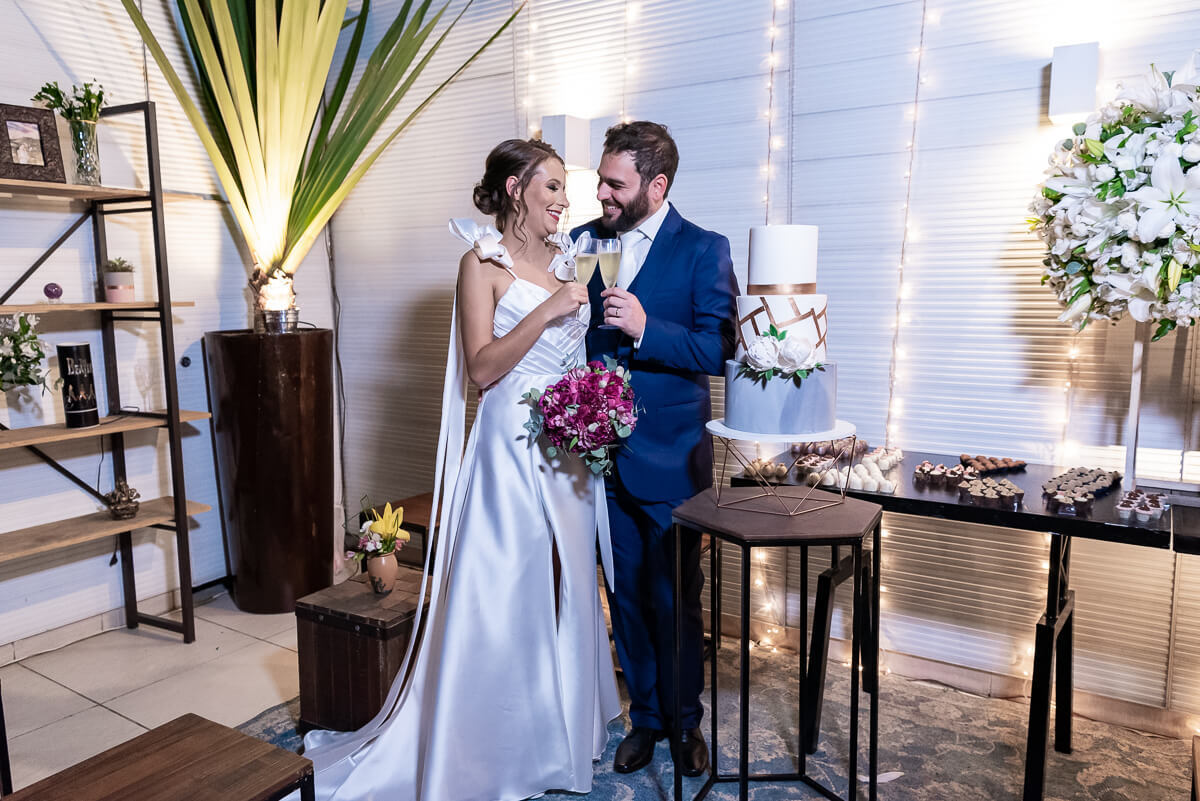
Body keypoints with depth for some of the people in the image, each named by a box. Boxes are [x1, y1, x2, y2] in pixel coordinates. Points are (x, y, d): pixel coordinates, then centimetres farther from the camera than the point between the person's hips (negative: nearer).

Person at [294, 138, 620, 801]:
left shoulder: (564, 259, 12)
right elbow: (482, 368, -14)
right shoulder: (483, 263, -6)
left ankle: (562, 731, 34)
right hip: (513, 445, -7)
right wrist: (545, 311, -21)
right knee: (501, 593, 0)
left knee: (566, 586, 15)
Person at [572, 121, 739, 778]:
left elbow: (719, 350, -13)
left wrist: (646, 330, -26)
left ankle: (686, 721, 31)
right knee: (626, 594, 14)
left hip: (669, 458, -3)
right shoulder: (581, 242, 6)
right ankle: (646, 716, 34)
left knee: (675, 598, 8)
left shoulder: (704, 251, -6)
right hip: (602, 453, 4)